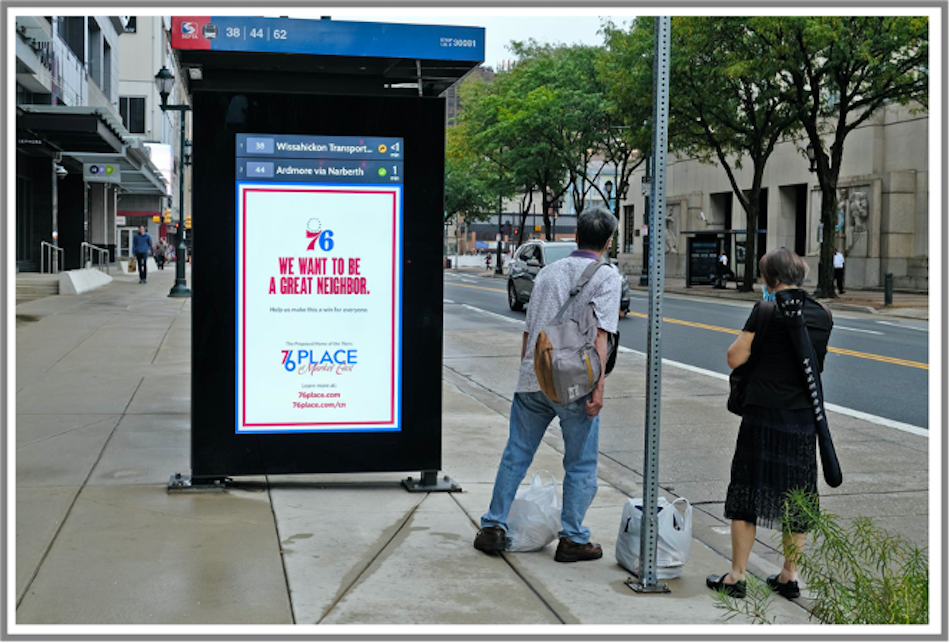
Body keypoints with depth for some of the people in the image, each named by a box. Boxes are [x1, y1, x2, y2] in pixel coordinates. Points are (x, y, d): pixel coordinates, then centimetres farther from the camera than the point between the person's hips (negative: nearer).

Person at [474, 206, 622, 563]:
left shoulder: (548, 271, 14)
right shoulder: (606, 277, -3)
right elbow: (599, 336, -13)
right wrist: (598, 387, -15)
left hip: (532, 379, 5)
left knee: (516, 455, 14)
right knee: (580, 465, 8)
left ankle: (493, 527, 16)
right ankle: (572, 539, 11)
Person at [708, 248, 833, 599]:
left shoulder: (768, 311, -11)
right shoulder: (823, 315, 5)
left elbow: (735, 357, -10)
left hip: (764, 415, -4)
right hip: (805, 417, 5)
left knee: (747, 491, 6)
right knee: (796, 494, 13)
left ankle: (737, 576, 10)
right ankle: (790, 575, 20)